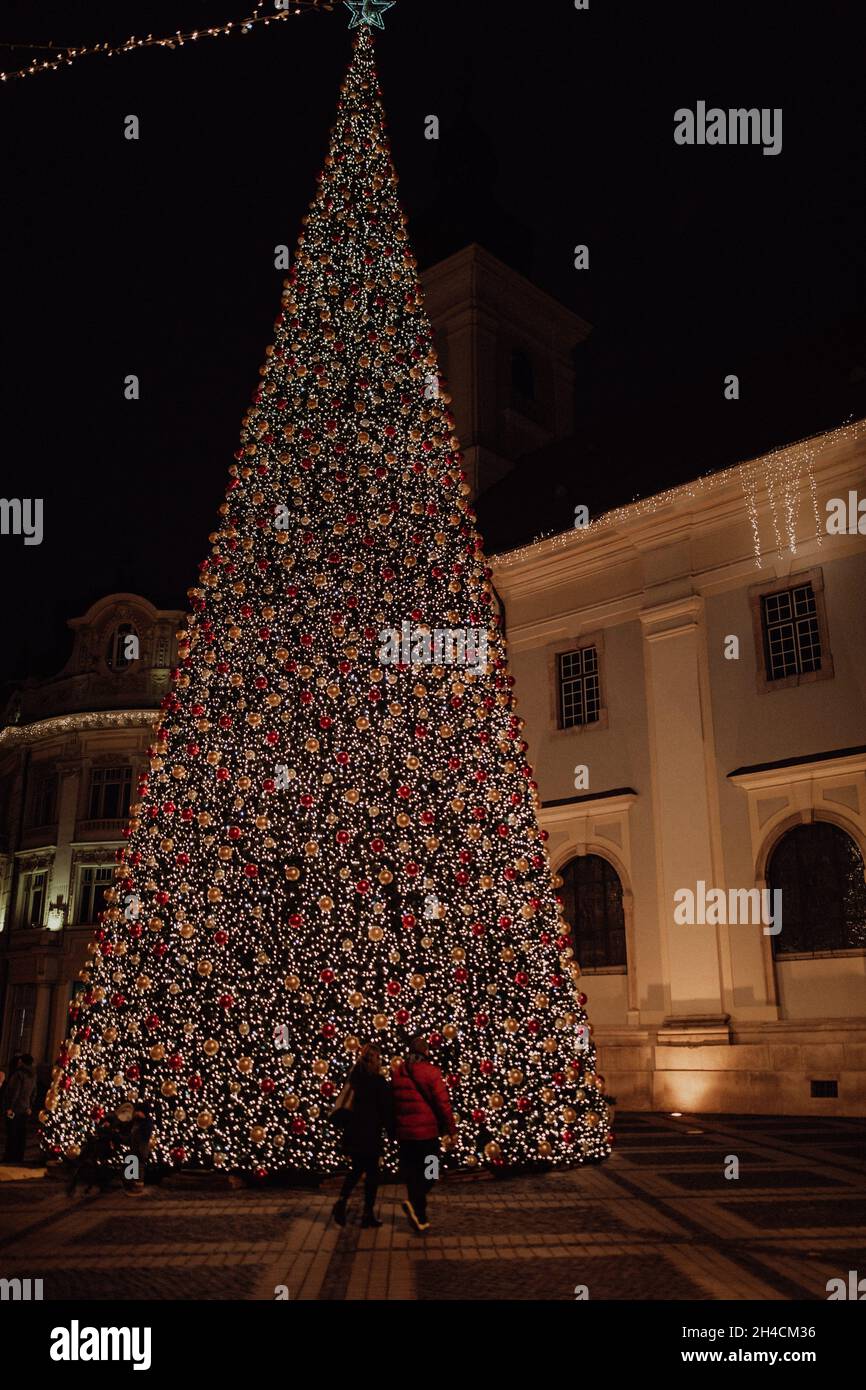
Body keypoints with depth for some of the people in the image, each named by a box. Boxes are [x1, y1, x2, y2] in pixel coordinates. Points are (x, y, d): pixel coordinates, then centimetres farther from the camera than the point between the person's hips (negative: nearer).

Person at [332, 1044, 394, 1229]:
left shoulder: (353, 1078, 6)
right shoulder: (378, 1081, -12)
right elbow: (386, 1109, -9)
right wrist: (393, 1133, 1)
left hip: (352, 1133, 6)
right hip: (370, 1134, -6)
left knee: (356, 1168, 19)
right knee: (372, 1172, 6)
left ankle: (342, 1200, 1)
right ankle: (368, 1214, 10)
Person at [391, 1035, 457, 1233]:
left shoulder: (397, 1072, 6)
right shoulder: (430, 1072, -12)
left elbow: (393, 1102, 13)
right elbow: (443, 1103, -12)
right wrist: (451, 1129, -2)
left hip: (404, 1133, 5)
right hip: (427, 1131, -5)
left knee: (412, 1173, 13)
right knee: (430, 1172, 8)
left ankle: (419, 1217, 16)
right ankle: (413, 1202, -13)